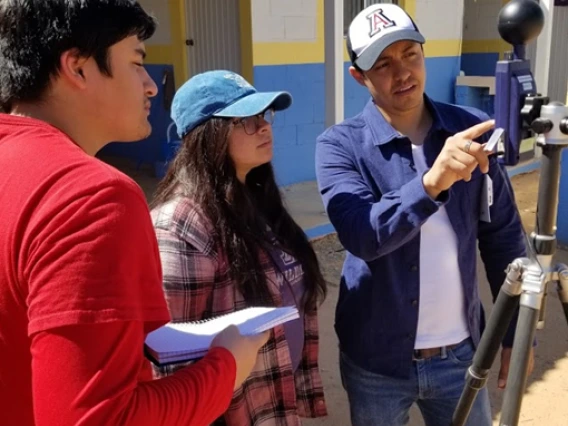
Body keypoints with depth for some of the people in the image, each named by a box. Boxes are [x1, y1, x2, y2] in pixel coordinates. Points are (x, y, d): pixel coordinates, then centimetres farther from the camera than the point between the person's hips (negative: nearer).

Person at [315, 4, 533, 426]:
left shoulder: (473, 131, -5)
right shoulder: (340, 145, -13)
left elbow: (503, 238, 1)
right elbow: (362, 235, -28)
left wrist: (516, 331, 3)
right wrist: (432, 181, -41)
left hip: (460, 353, 2)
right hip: (377, 360, -1)